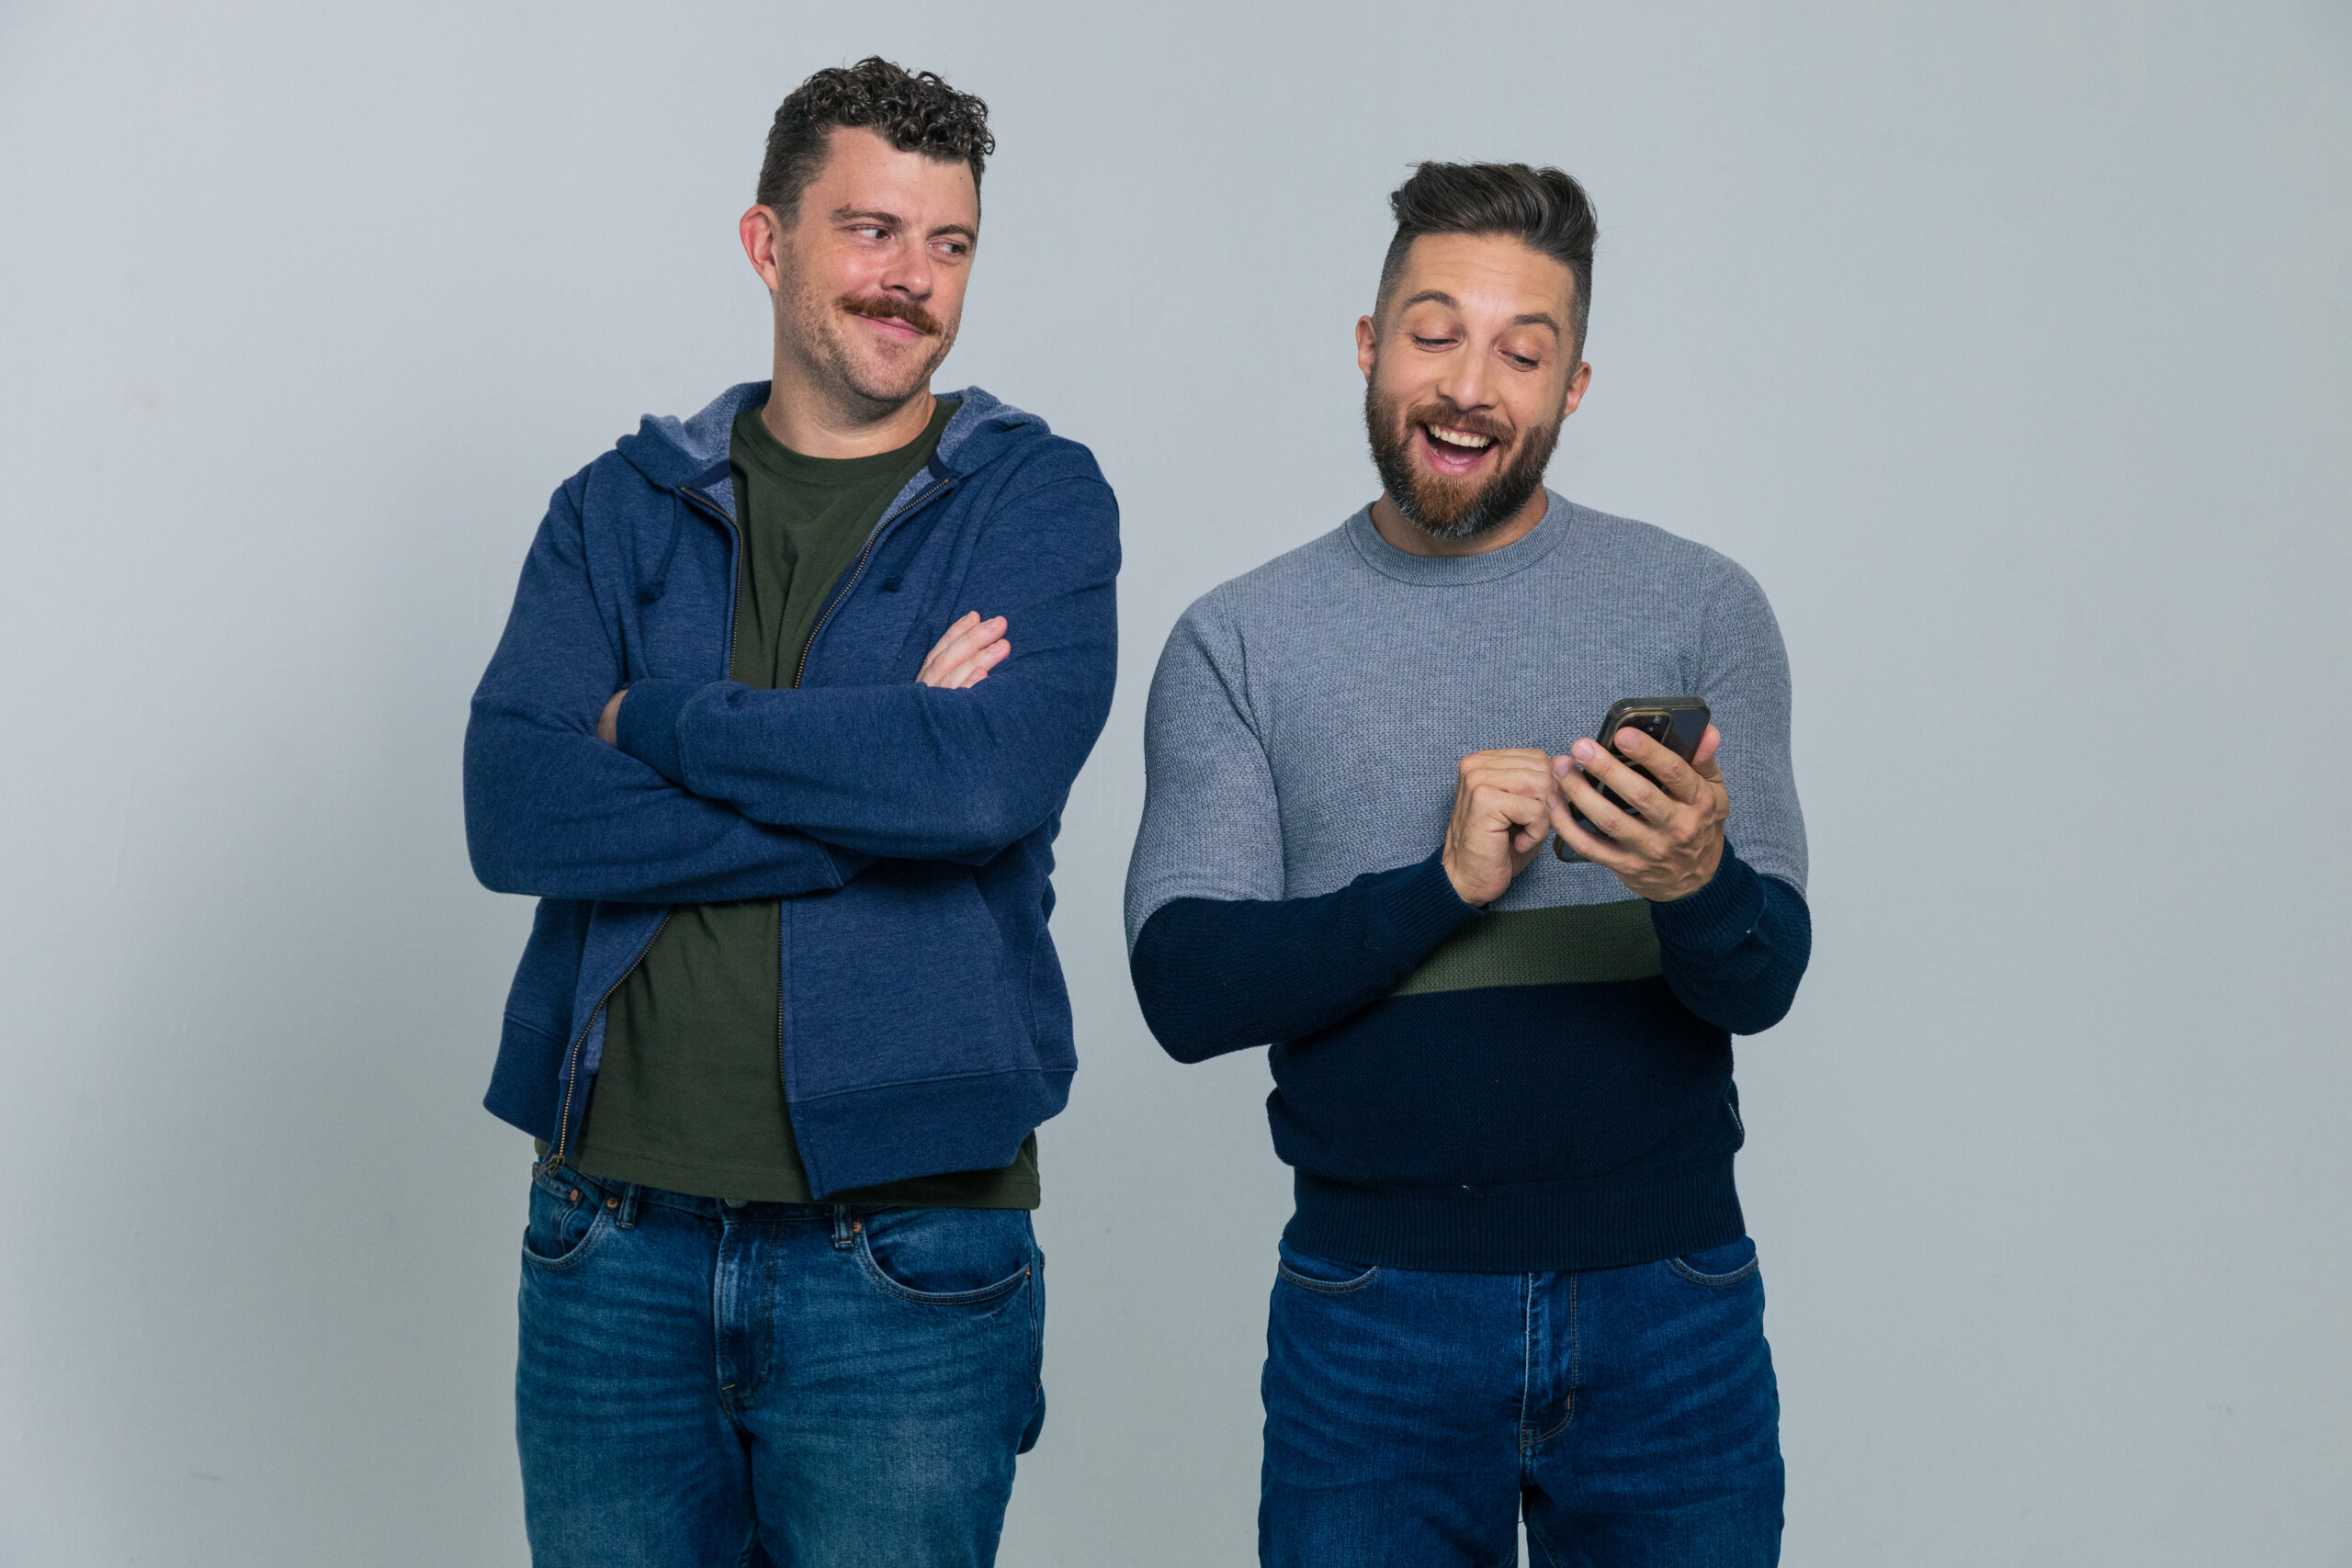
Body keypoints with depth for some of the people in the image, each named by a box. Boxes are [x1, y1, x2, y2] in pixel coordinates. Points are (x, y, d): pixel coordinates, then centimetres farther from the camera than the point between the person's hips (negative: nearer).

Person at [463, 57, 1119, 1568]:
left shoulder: (1038, 499, 1)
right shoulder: (621, 507, 7)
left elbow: (996, 775, -18)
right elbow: (513, 812, -8)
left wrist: (655, 721, -9)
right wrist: (875, 776, -14)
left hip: (904, 1255, -2)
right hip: (615, 1240, 2)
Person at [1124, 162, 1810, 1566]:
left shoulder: (1701, 608, 2)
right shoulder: (1239, 644, 2)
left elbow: (1766, 982, -2)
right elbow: (1185, 990, -6)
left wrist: (1699, 884, -25)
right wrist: (1442, 884, -19)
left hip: (1670, 1306, 1)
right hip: (1376, 1314, -1)